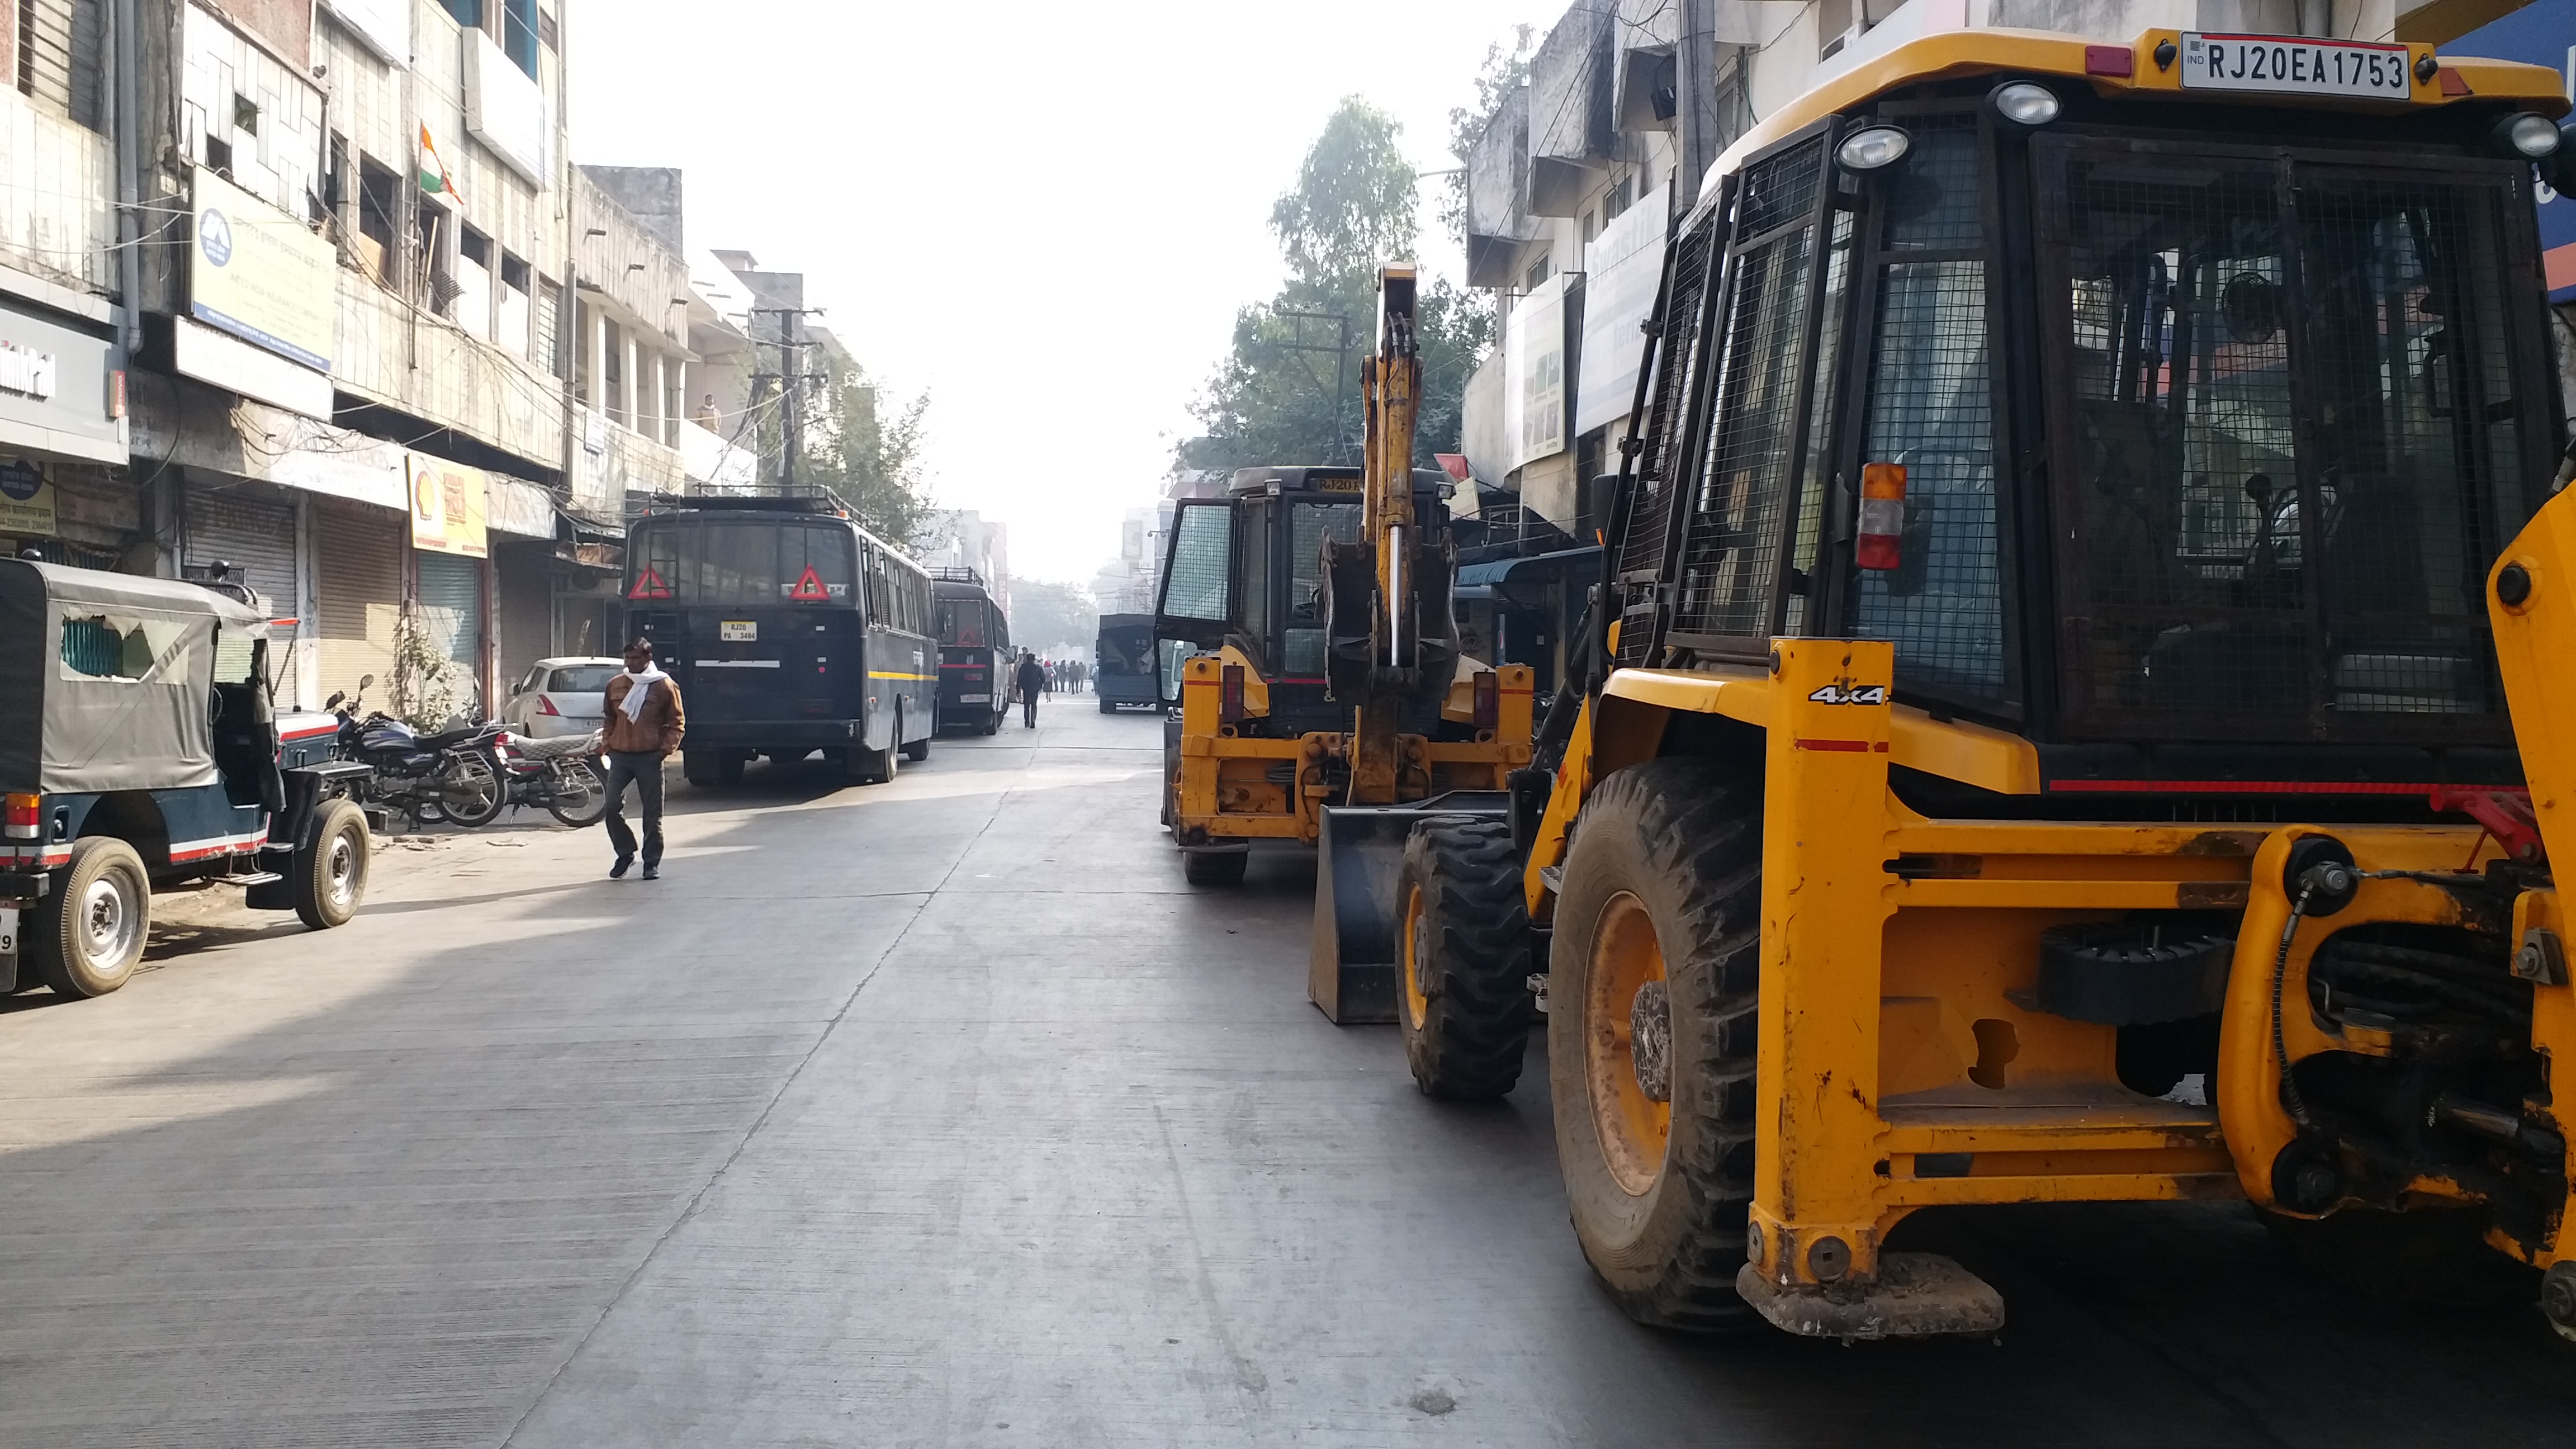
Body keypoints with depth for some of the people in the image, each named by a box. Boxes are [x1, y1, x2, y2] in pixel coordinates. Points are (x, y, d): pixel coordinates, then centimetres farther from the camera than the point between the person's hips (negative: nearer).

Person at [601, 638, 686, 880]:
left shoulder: (665, 686, 0)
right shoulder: (615, 684, 11)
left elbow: (677, 722, 3)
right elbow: (609, 718, 21)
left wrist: (667, 748, -9)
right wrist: (606, 744, 9)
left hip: (650, 757, -3)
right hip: (620, 755, 3)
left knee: (652, 813, 1)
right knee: (612, 806, -5)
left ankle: (652, 862, 9)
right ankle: (625, 853, 13)